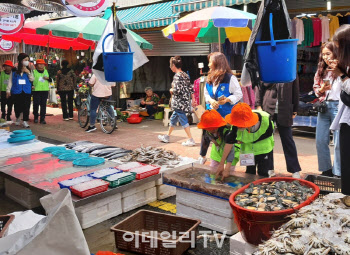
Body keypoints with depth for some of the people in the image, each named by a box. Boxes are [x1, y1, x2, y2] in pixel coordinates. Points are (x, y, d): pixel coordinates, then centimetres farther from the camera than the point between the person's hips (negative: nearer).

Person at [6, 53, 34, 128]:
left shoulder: (28, 70, 7)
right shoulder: (14, 71, 4)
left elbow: (32, 79, 3)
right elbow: (10, 81, 7)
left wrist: (28, 73, -12)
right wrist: (8, 90, 4)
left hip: (27, 91, 1)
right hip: (16, 91, -1)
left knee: (26, 106, -4)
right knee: (17, 107, 5)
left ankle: (25, 121, 2)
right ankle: (18, 118, 33)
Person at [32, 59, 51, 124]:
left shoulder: (46, 71, 15)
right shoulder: (34, 71, 3)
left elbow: (51, 80, 20)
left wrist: (48, 78, -1)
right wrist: (31, 85, -15)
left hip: (45, 90, 3)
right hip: (36, 90, -3)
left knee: (43, 105, 2)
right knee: (36, 104, -1)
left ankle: (42, 119, 6)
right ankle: (36, 117, 16)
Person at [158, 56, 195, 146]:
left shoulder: (177, 76, -15)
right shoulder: (185, 75, 10)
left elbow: (177, 90, -23)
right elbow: (191, 88, 11)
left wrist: (171, 90, -2)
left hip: (179, 103, -9)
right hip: (185, 101, 9)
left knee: (183, 120, -4)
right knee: (173, 118, 20)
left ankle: (191, 140, -2)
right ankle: (167, 137, 33)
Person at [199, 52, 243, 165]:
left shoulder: (230, 78, -12)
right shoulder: (210, 78, 7)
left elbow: (239, 95, -9)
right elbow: (206, 93, 14)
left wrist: (227, 99, -24)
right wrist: (211, 101, -7)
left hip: (226, 115, -5)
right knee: (206, 133, 10)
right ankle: (202, 157, 31)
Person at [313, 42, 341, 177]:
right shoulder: (321, 71, 15)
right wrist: (322, 90, -1)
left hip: (337, 106, -6)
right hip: (324, 107, 6)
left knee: (338, 143, -2)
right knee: (320, 141, 7)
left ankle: (337, 172, 9)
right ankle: (326, 170, 21)